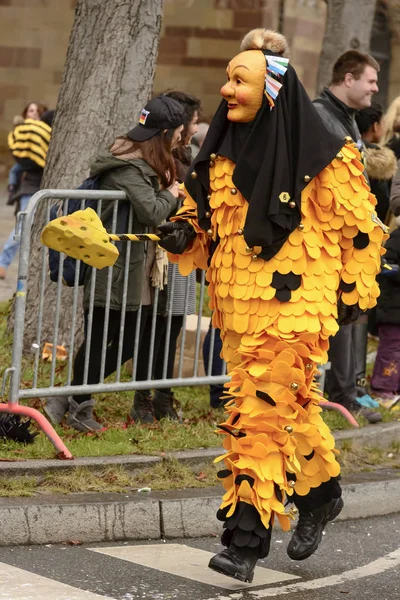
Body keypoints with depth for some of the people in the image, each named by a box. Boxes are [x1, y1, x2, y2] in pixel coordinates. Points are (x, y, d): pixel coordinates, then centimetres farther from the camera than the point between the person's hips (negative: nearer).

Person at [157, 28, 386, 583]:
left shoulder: (321, 156, -11)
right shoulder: (224, 150, 7)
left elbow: (358, 225, -4)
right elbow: (207, 218, 17)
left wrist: (353, 293, -3)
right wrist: (184, 234, -4)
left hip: (293, 306, -6)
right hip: (237, 304, 7)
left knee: (260, 413, -12)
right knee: (288, 411, 17)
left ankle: (246, 542, -10)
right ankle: (321, 495, 39)